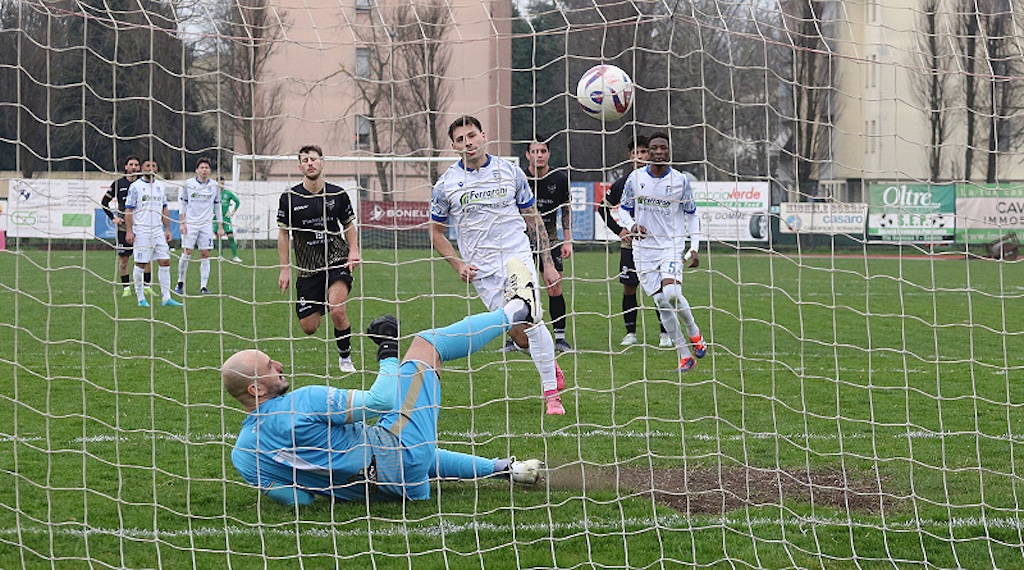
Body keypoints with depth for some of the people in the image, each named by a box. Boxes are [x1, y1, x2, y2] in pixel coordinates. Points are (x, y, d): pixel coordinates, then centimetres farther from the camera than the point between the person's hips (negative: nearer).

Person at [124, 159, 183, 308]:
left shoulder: (161, 186, 13)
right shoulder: (135, 186, -4)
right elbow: (128, 210, -5)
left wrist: (167, 229, 14)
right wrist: (129, 231, -11)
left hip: (158, 231, 5)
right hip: (141, 232, -5)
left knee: (165, 262, 0)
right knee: (140, 264, -1)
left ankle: (166, 297, 2)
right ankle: (141, 298, 7)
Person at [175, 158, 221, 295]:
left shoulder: (214, 186, 5)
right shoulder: (188, 184, 0)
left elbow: (217, 206, 13)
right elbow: (182, 203, 5)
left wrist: (219, 226, 9)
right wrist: (182, 223, -2)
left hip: (206, 224, 2)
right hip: (190, 223, -1)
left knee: (205, 255, -2)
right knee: (187, 253, -6)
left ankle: (203, 286, 0)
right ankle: (180, 283, 10)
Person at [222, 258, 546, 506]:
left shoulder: (243, 456, -7)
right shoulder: (301, 402, -27)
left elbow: (298, 499, -1)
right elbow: (380, 401, -20)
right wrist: (388, 352, -5)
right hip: (394, 451, -7)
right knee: (427, 343, 5)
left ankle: (504, 468, 45)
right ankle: (514, 312, 23)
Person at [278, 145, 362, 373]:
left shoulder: (338, 194, 0)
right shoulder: (289, 198, -3)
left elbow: (349, 225, 13)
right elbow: (283, 233, 4)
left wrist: (354, 251, -4)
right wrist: (285, 269, 0)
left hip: (337, 260, -1)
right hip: (307, 267, 1)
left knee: (337, 310, -26)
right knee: (308, 327, 1)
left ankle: (345, 357, -1)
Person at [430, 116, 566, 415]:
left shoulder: (511, 172, 4)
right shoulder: (446, 184, 2)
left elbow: (533, 219, 12)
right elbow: (436, 232, 12)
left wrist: (548, 263, 9)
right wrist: (458, 264, -2)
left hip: (519, 258, 0)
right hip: (482, 271, 0)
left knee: (531, 321, -17)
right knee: (519, 335, -5)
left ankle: (552, 393, -7)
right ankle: (551, 366, 25)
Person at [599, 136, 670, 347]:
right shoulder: (623, 183, 2)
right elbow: (604, 207, 13)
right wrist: (619, 230, 2)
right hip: (630, 243, 2)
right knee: (628, 288, 0)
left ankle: (665, 334, 4)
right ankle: (630, 333, 9)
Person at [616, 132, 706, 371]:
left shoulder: (680, 180, -1)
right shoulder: (635, 178, 1)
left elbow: (691, 214, 8)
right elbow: (624, 209, 12)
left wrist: (694, 248, 1)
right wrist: (631, 224, -10)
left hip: (673, 245, -2)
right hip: (644, 248, 2)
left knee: (672, 293, -24)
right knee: (661, 302, -3)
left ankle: (694, 332, 5)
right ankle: (685, 356, 5)